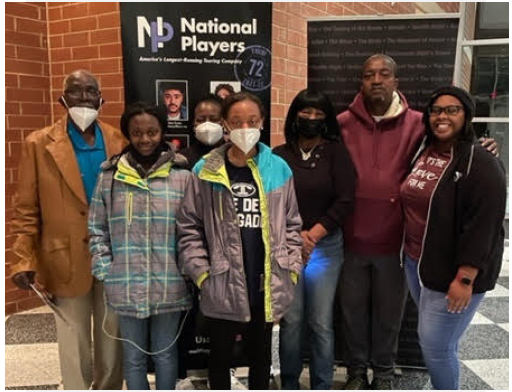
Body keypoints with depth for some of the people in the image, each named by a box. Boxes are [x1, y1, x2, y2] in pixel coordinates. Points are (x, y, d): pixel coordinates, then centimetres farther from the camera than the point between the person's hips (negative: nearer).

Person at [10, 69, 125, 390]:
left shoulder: (119, 142, 1)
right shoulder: (40, 144, -5)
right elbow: (27, 209, -3)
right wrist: (25, 259, -10)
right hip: (68, 261, -2)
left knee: (113, 338, 16)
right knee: (74, 344, 11)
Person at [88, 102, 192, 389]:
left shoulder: (182, 176, -3)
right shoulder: (110, 176, 0)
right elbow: (97, 230, 6)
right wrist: (105, 272, 0)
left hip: (170, 286, -1)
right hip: (126, 287, 1)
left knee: (166, 353, 17)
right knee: (133, 357, 16)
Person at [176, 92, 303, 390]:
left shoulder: (278, 169, -3)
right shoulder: (206, 171, -8)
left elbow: (292, 224, 4)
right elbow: (189, 227, -2)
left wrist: (291, 270, -1)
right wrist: (201, 272, -7)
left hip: (267, 285, 2)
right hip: (222, 286, -1)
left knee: (261, 354, 21)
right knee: (221, 355, 17)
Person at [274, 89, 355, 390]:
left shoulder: (336, 152, 1)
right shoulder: (279, 155, 3)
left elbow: (345, 202, -4)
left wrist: (312, 235, -9)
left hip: (327, 246, 0)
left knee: (321, 323, 4)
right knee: (291, 320, 4)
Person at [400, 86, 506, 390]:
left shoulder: (481, 163, -15)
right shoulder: (423, 153, 8)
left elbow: (482, 226, -20)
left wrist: (465, 279, -23)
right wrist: (411, 256, 15)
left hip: (452, 271, -7)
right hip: (416, 262, 7)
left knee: (436, 346, 0)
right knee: (441, 340, 20)